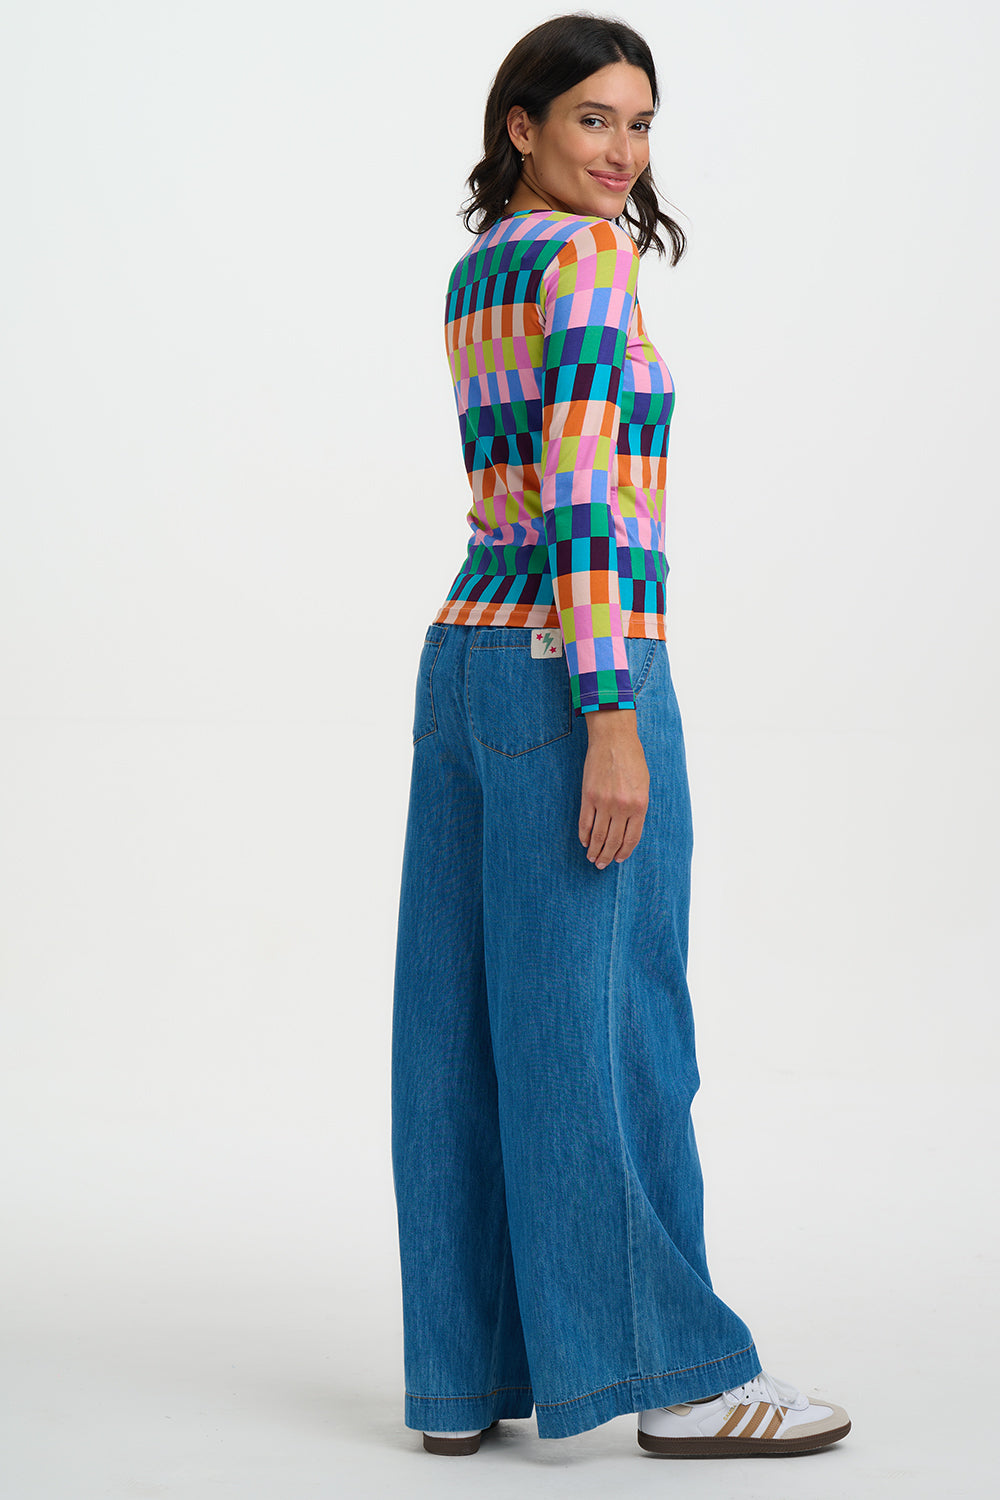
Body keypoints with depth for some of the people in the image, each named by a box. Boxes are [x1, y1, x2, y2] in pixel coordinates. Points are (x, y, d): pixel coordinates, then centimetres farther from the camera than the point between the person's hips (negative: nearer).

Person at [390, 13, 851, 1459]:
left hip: (467, 659, 9)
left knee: (467, 1030, 8)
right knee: (603, 1027, -4)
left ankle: (461, 1373, 13)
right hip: (575, 671, -9)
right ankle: (678, 1373, 5)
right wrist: (614, 716, -22)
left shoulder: (476, 273, 15)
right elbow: (581, 489, -20)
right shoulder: (587, 254, -12)